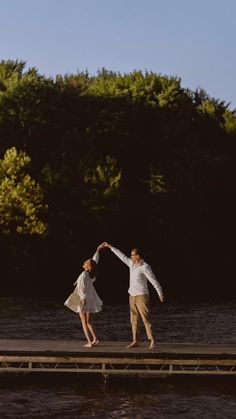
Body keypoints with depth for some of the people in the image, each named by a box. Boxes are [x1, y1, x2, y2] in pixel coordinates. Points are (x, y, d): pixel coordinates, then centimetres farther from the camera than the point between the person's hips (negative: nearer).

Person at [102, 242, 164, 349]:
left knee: (146, 319, -12)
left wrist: (160, 293, -22)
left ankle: (152, 341, -12)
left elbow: (154, 280, -17)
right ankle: (135, 341, 10)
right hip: (132, 296, 8)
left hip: (142, 296, -8)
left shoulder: (145, 267, -14)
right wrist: (110, 246, 24)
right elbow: (122, 256, 20)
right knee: (134, 320, 7)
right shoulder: (132, 264, 9)